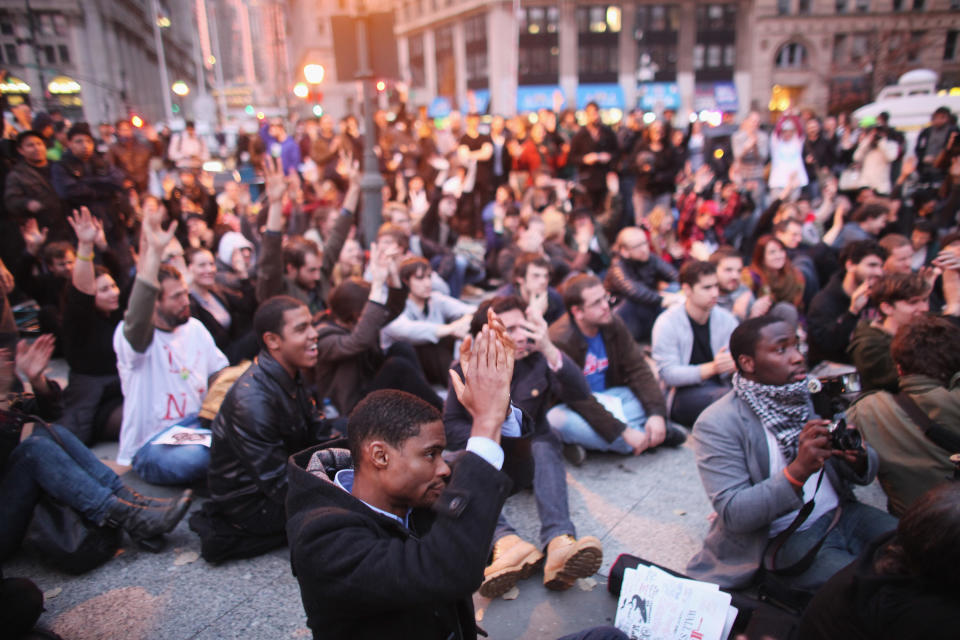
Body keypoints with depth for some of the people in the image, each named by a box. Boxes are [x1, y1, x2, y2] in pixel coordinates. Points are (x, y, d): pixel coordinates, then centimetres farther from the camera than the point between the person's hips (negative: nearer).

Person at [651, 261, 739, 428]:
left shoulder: (726, 319, 8)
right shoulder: (667, 322, -7)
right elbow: (668, 374, -13)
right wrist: (711, 368, -28)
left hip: (720, 388, 5)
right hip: (682, 394, -5)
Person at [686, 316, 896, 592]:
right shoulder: (717, 424, -14)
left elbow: (869, 469, 10)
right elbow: (733, 514, -20)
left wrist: (859, 459, -16)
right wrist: (798, 471, -32)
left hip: (842, 512, 7)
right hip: (784, 536, -6)